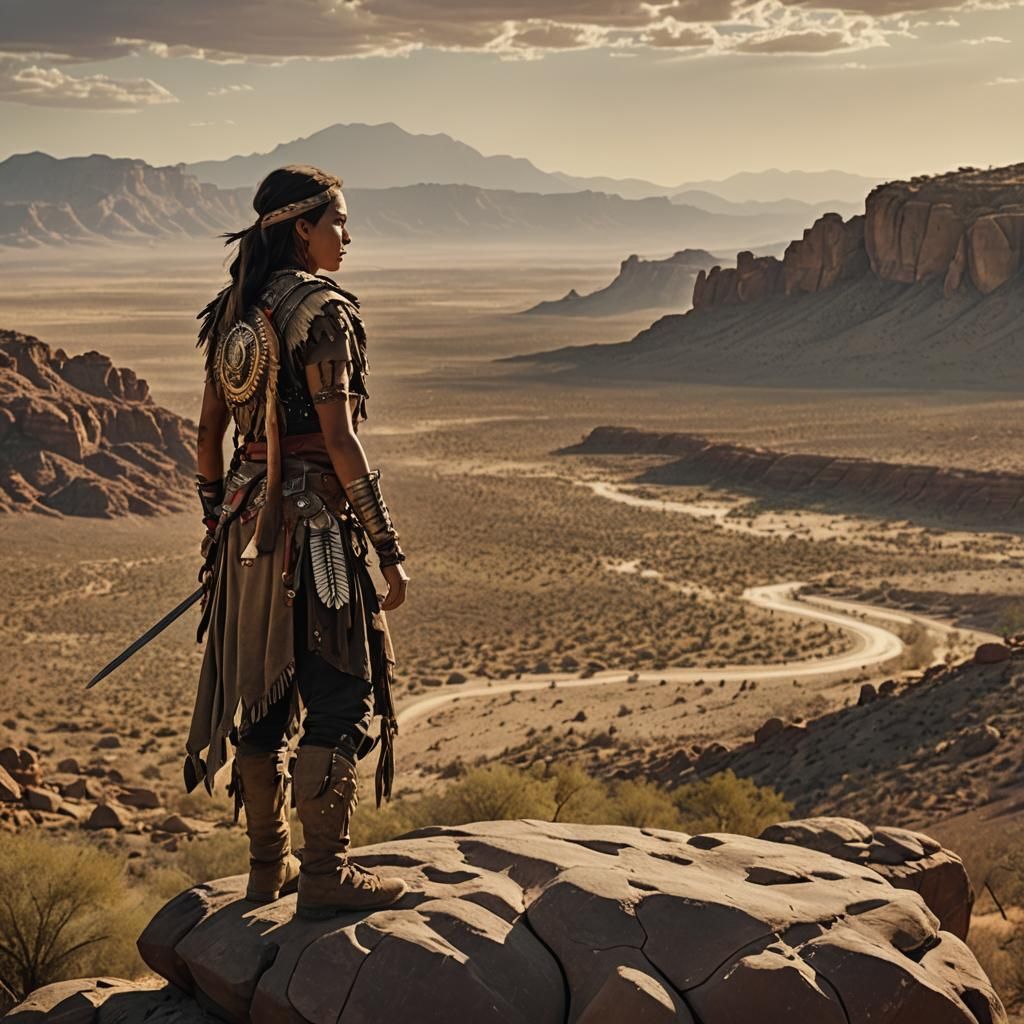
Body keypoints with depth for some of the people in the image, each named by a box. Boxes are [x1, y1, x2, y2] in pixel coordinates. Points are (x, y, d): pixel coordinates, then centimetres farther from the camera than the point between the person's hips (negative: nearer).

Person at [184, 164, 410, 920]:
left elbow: (209, 434, 12)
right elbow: (339, 441, -20)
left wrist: (217, 522, 23)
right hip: (312, 522, -8)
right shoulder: (321, 312, -16)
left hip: (249, 518, 8)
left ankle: (268, 865, 24)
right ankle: (325, 874, 5)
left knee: (260, 690, 14)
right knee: (339, 695, 1)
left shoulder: (233, 312, 8)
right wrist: (389, 549, -16)